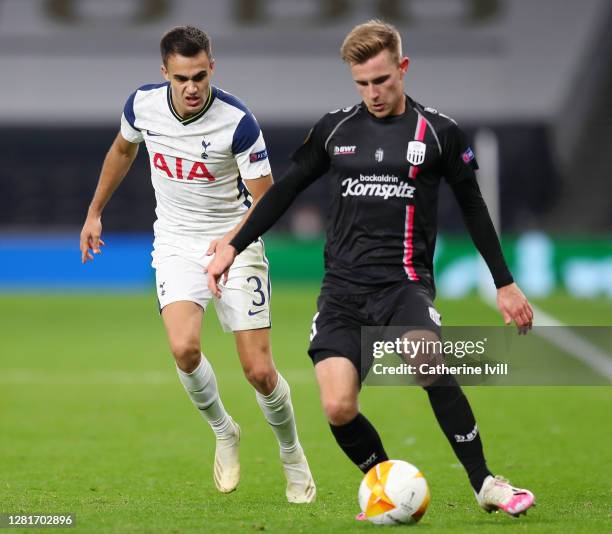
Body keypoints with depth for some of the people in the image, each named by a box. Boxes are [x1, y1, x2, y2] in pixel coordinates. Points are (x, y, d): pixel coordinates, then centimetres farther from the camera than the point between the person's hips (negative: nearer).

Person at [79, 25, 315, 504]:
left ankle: (292, 455, 23)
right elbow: (123, 150, 15)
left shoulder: (238, 122, -21)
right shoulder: (143, 105, -9)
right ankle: (223, 432, 5)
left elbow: (266, 200, -16)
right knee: (184, 348, -24)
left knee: (259, 371, -7)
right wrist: (95, 212, 21)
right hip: (176, 244, 2)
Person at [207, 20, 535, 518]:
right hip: (343, 287, 3)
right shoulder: (335, 128, 8)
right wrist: (233, 247, 12)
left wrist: (505, 283, 13)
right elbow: (284, 191, 18)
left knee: (427, 361, -34)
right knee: (338, 409, -15)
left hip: (404, 282, -3)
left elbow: (474, 208, 12)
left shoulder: (439, 132, 2)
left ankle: (484, 483, -21)